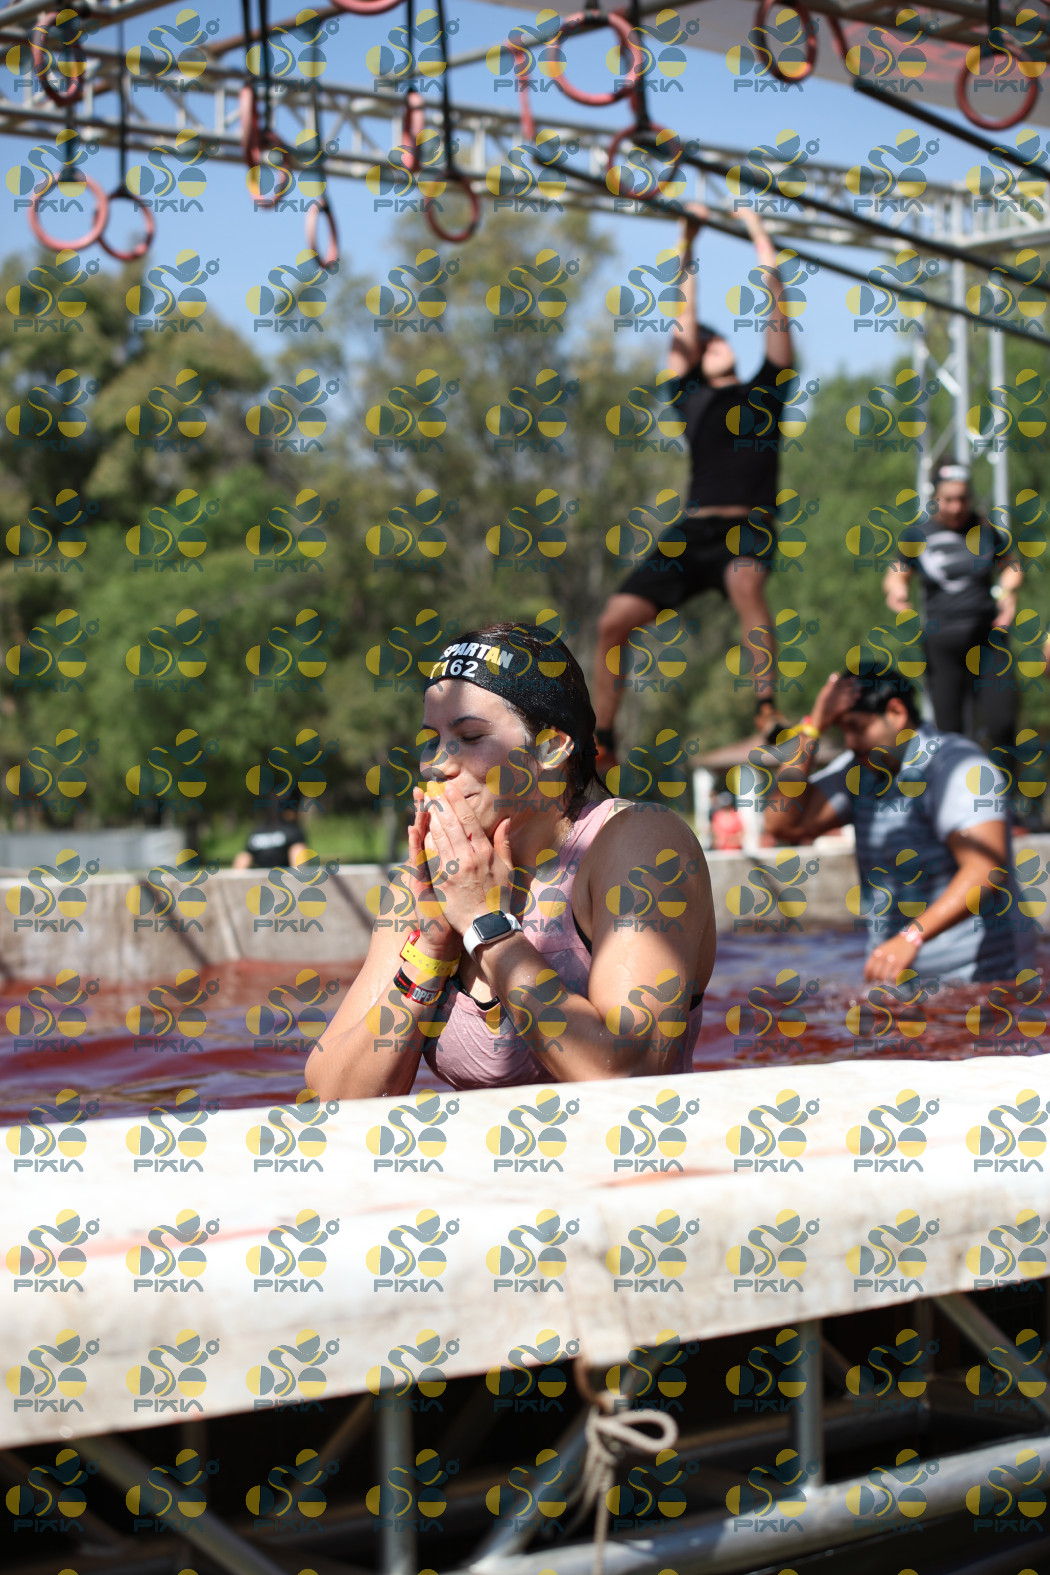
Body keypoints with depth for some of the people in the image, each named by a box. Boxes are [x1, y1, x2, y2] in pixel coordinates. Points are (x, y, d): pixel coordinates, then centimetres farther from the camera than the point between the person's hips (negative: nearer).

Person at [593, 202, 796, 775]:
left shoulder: (764, 391, 19)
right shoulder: (692, 397, 22)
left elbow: (774, 297, 20)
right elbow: (685, 314, 25)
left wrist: (757, 229, 26)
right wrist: (688, 238, 29)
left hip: (749, 525, -3)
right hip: (693, 529, 4)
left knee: (745, 581, -39)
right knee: (613, 622, -7)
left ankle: (768, 709, -47)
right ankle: (600, 744, 5)